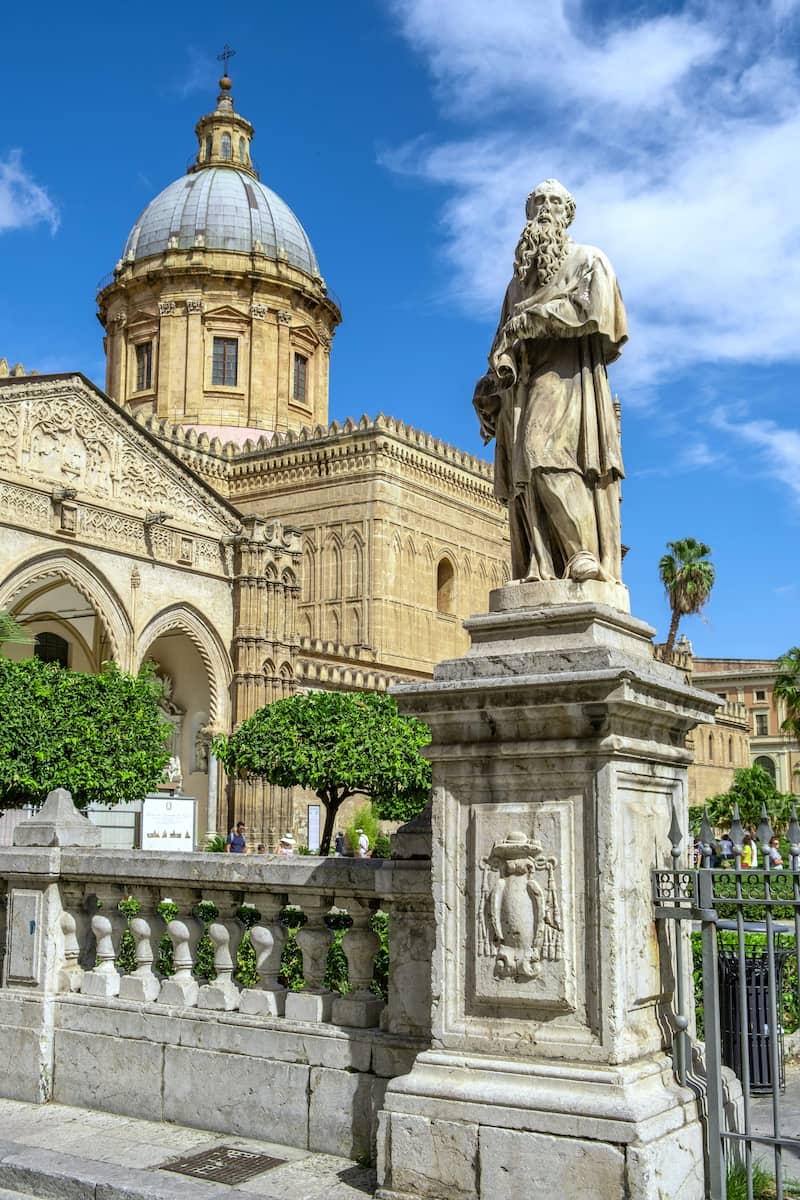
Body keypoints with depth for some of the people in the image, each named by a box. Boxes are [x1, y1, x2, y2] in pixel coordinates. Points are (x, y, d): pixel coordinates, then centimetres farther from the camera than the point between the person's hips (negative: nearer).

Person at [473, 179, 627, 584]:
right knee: (524, 473, -9)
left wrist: (532, 318, -8)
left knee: (546, 454, -26)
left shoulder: (588, 260, 13)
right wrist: (502, 358, -1)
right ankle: (540, 571, -15)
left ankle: (586, 555, -29)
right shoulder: (519, 279, 29)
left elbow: (594, 310, -6)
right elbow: (506, 334, 21)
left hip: (566, 374, -6)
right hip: (523, 384, 6)